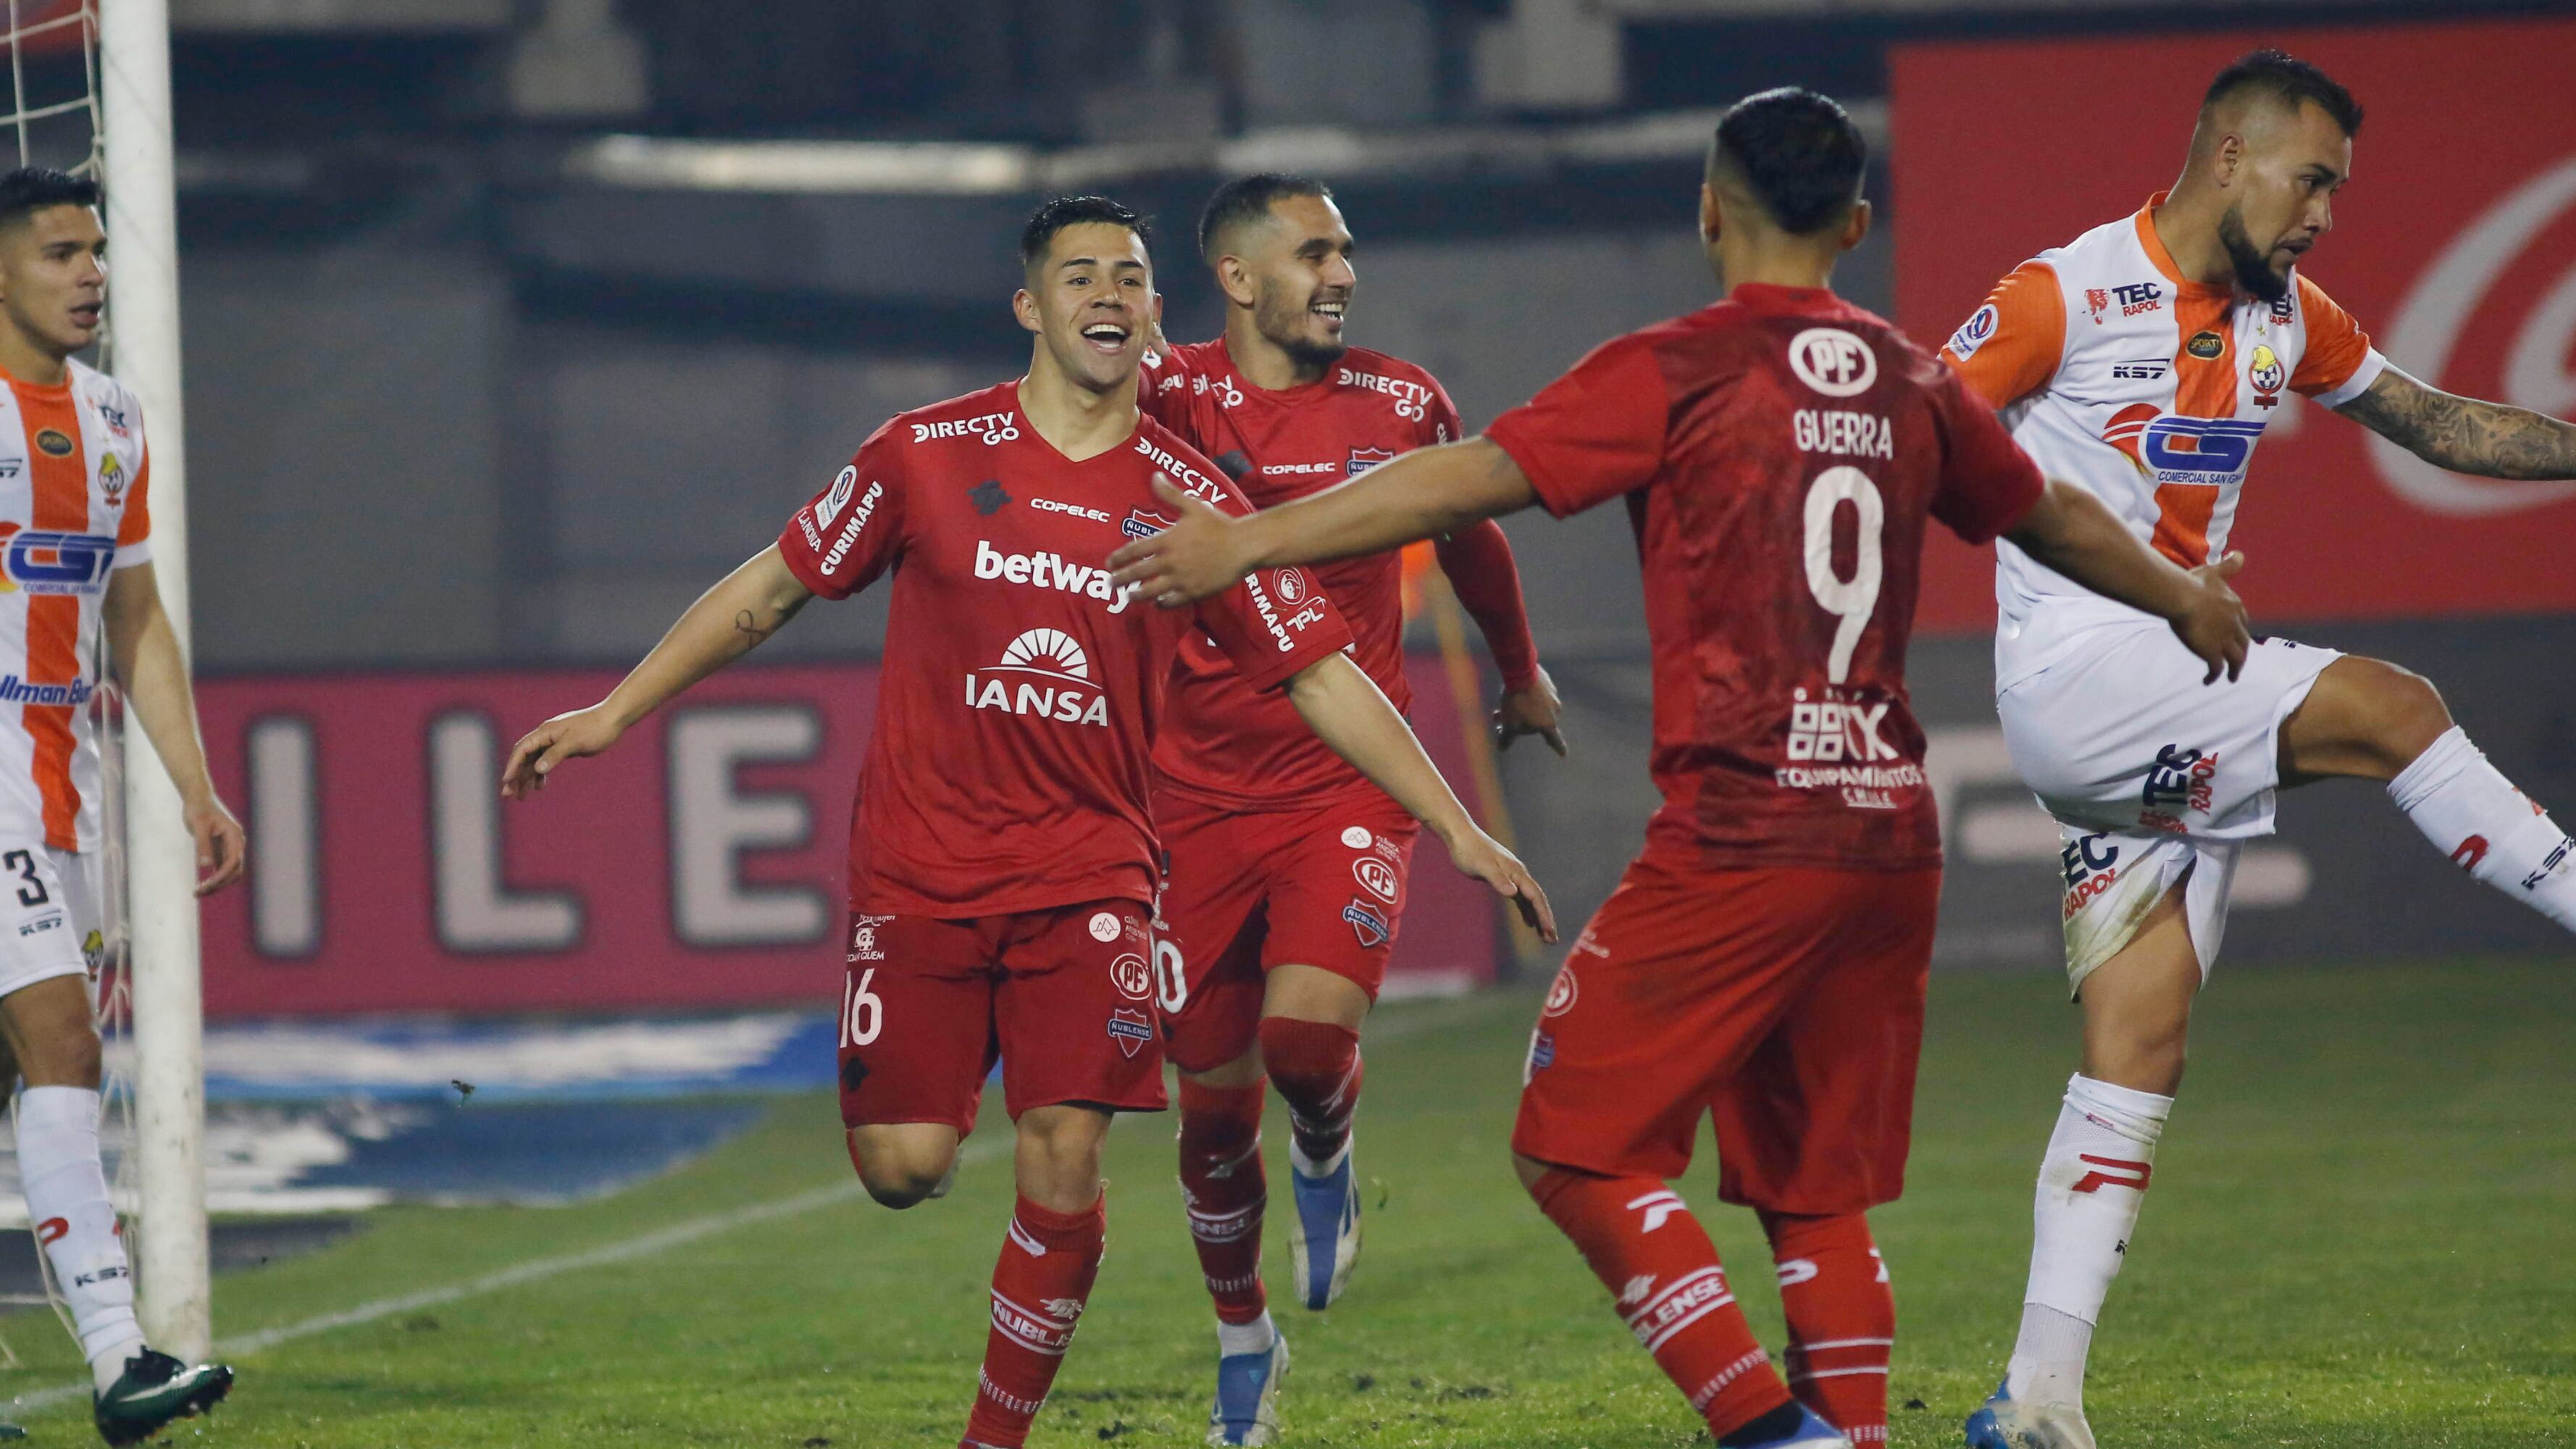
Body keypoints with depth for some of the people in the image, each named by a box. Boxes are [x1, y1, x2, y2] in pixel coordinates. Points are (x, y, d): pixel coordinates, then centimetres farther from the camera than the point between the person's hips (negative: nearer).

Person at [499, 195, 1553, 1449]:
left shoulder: (1188, 498, 0)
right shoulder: (928, 453, -2)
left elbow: (1319, 677, 3)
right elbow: (773, 586, 9)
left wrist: (1458, 830, -1)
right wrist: (614, 711, 8)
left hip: (1088, 866, 1)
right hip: (918, 864, 0)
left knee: (1063, 1160, -12)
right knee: (903, 1169, -9)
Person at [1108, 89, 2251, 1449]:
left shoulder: (1675, 372, -6)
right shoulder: (1911, 383, 13)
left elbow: (1467, 478, -13)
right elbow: (2056, 518, 29)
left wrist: (1249, 541, -13)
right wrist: (2184, 596, 48)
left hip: (1738, 838, -6)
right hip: (1890, 838, 6)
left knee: (1580, 1148, -1)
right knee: (1821, 1195, 14)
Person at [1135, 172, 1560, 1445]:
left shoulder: (1402, 406, 2)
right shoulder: (1172, 398, -4)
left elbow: (1470, 535, 20)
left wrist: (1519, 669, 35)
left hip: (1351, 787, 0)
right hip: (1199, 798, 0)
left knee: (1309, 1032, -25)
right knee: (1214, 1099, 6)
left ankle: (1326, 1154, 12)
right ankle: (1244, 1342, 30)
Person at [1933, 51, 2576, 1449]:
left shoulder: (2287, 317, 13)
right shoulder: (2066, 298, -9)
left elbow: (2436, 425, 24)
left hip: (2181, 724, 7)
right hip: (2074, 678, -7)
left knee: (2140, 1045, 0)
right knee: (2385, 707, -21)